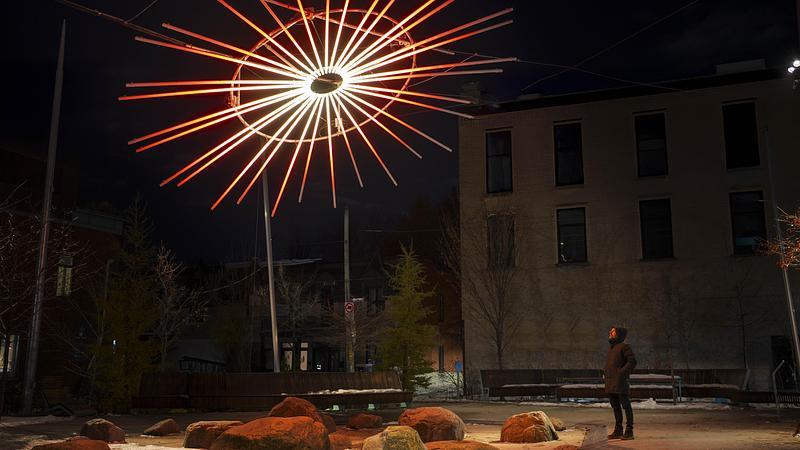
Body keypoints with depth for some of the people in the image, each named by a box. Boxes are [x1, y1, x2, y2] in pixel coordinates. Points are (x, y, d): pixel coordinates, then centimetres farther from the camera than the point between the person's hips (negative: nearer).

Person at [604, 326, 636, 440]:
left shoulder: (624, 346, -7)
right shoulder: (610, 347, 18)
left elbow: (632, 361, -15)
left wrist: (622, 372, -17)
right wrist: (605, 372, 14)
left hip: (620, 382, -9)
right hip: (610, 382, 9)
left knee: (626, 405, -3)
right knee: (615, 406, 12)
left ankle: (629, 431, 0)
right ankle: (618, 430, 20)